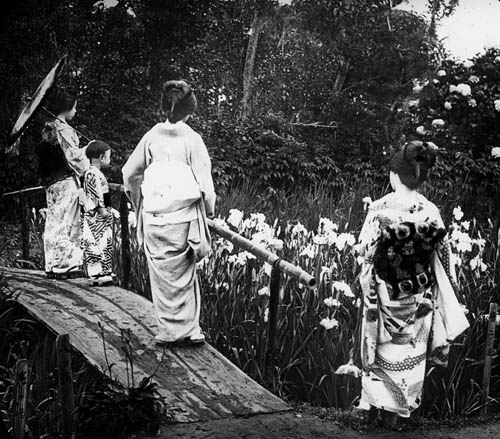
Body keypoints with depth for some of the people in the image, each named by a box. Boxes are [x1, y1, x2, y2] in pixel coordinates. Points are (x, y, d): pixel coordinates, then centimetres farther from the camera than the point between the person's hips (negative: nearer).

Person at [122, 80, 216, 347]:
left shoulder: (152, 136, 2)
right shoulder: (192, 139, -7)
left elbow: (129, 172, 7)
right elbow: (204, 182, -8)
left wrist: (138, 204, 19)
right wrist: (209, 211, 7)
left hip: (154, 216, 2)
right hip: (184, 214, -2)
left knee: (162, 275, 9)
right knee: (183, 274, 9)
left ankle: (168, 332, 15)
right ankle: (187, 330, 13)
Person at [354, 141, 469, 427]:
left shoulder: (380, 208, -14)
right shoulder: (431, 212, -8)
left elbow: (366, 251, -8)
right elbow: (443, 256, -2)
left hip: (386, 293, -1)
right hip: (419, 298, 2)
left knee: (383, 349, 15)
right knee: (411, 352, 13)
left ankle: (376, 404, 23)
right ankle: (396, 411, 21)